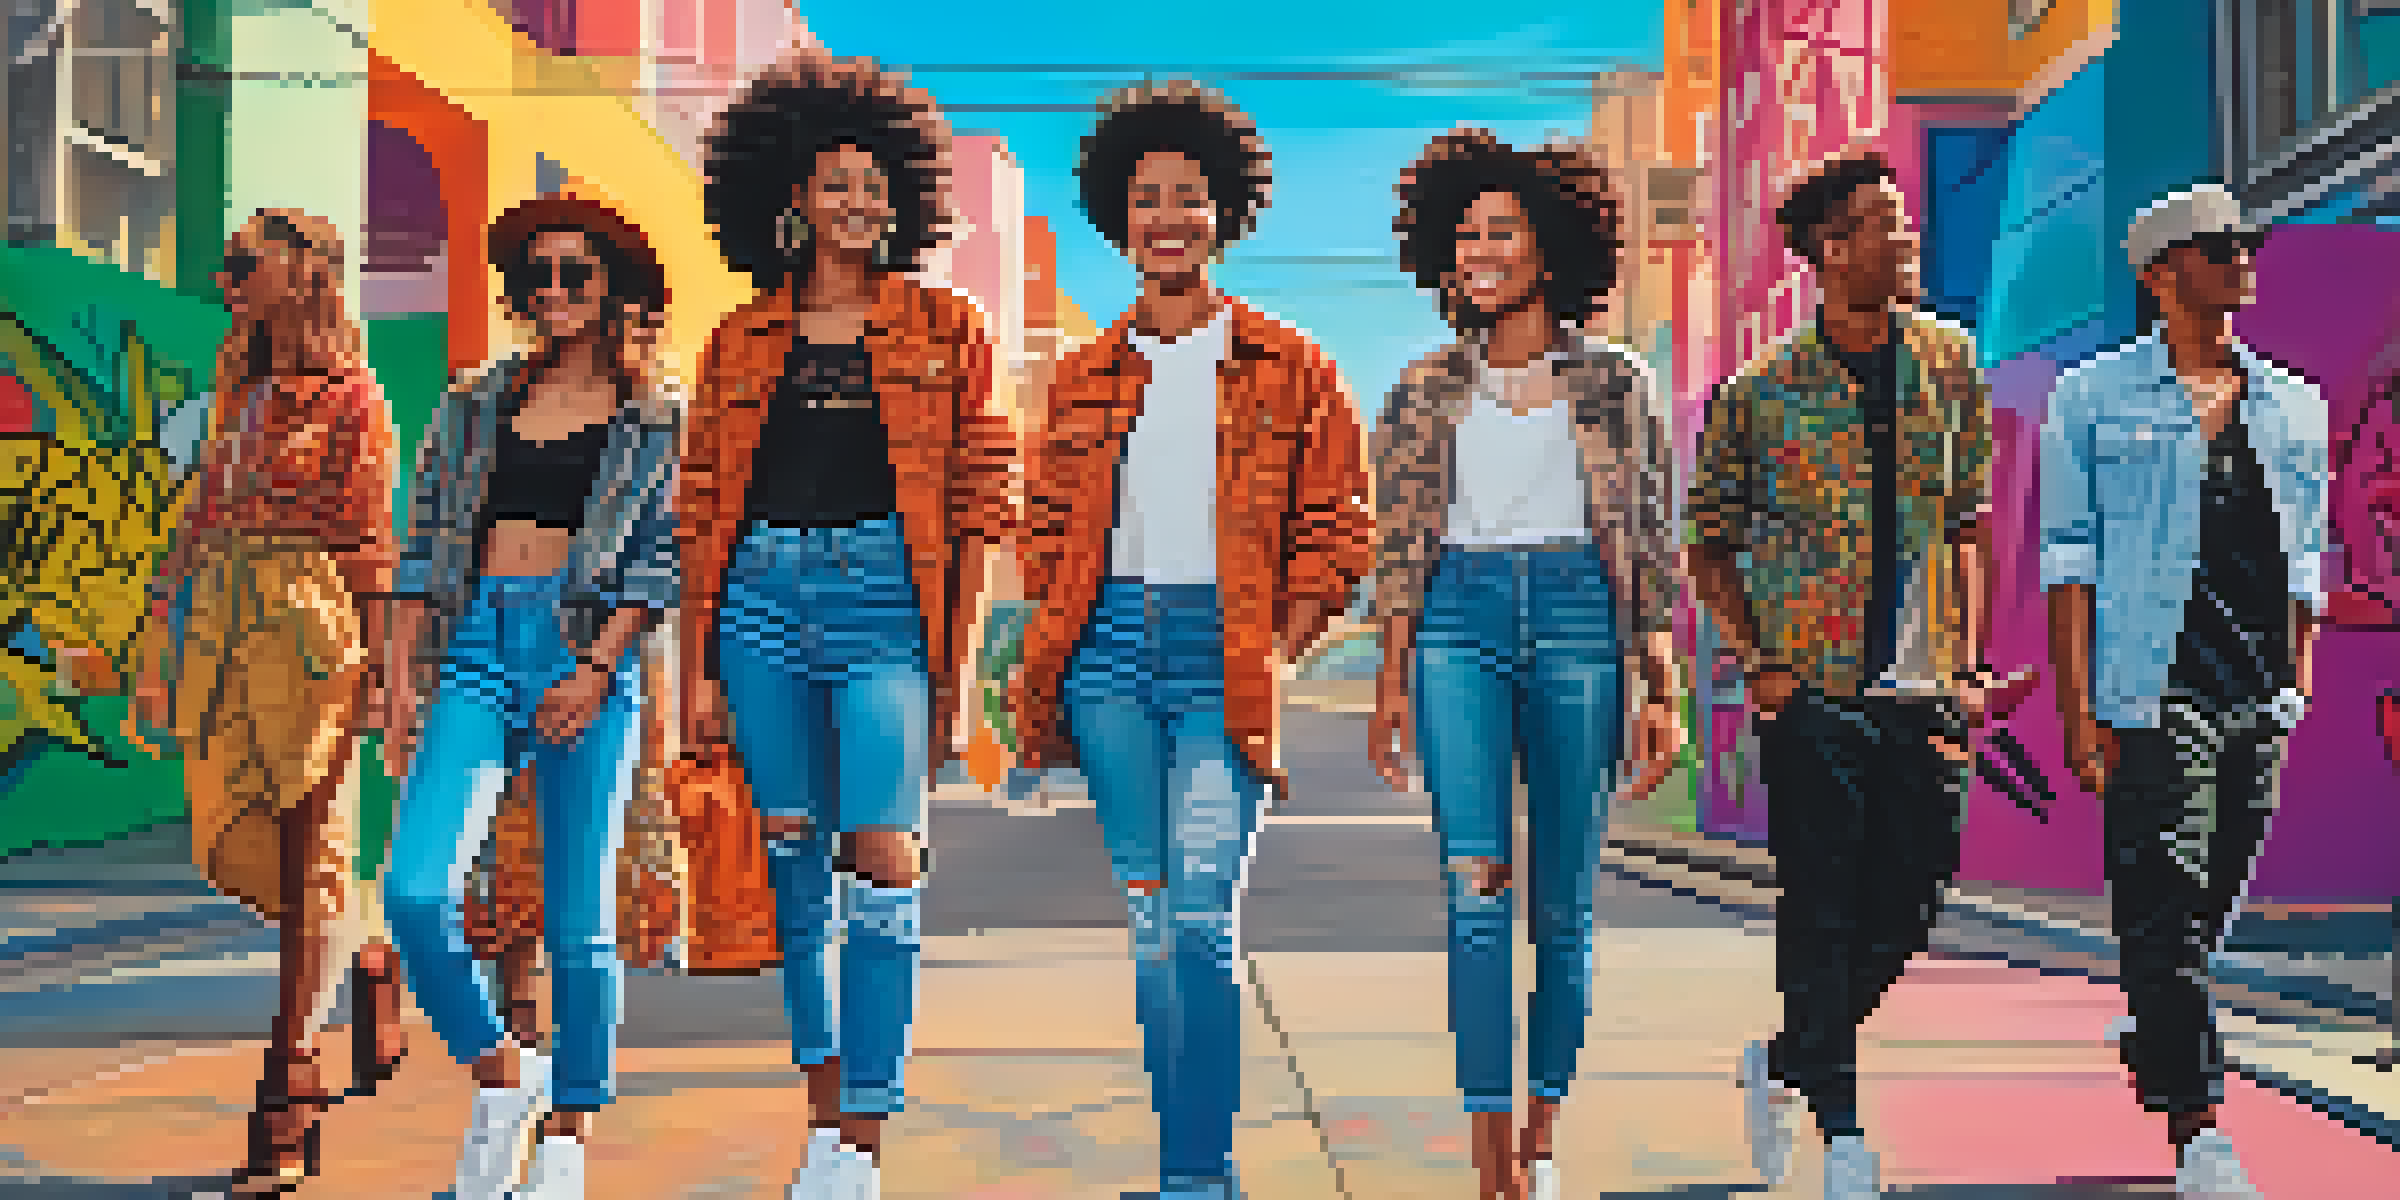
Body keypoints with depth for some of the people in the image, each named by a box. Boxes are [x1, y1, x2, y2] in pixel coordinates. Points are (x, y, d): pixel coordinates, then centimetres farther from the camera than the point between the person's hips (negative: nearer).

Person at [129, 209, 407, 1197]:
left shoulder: (350, 395, -3)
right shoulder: (237, 391, 18)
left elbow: (371, 540, -7)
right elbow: (197, 519, 19)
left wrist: (366, 663, -12)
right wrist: (159, 643, 15)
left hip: (307, 622, -7)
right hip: (221, 622, 7)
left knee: (309, 854, -5)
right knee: (233, 845, 9)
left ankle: (288, 1112, -3)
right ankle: (371, 961, 33)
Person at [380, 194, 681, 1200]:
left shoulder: (653, 420, 8)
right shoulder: (471, 407, 16)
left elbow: (658, 562, 1)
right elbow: (422, 550, 13)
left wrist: (598, 669, -12)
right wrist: (403, 682, 4)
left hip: (588, 653, -2)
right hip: (476, 646, 3)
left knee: (580, 920, -2)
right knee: (415, 892, -13)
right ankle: (500, 1075, 12)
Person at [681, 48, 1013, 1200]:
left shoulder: (943, 328, 7)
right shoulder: (740, 341, 12)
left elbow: (976, 506, 2)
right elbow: (701, 513, 12)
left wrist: (955, 665, -4)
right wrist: (699, 671, 6)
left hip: (886, 596, -2)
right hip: (763, 594, 3)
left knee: (885, 858, -12)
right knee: (794, 855, 6)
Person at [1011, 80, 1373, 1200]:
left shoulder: (1288, 369, 6)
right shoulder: (1085, 376, 13)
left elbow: (1335, 527, 5)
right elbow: (1048, 532, 15)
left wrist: (1279, 656, -6)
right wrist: (1044, 679, 5)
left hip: (1223, 651, -3)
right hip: (1111, 650, 3)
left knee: (1202, 915, -11)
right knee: (1144, 912, 5)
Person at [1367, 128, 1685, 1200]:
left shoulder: (1615, 383, 9)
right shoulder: (1428, 387, 12)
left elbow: (1652, 543, 7)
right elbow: (1400, 546, 11)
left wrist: (1661, 690, 1)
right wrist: (1390, 683, 5)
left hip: (1577, 618, 0)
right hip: (1460, 619, 0)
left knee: (1564, 900, 4)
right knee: (1474, 889, -11)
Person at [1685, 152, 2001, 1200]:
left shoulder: (1950, 365, 9)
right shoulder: (1761, 390, -2)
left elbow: (1968, 524, 13)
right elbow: (1709, 541, 5)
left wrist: (1972, 663, 6)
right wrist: (1758, 661, -5)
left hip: (1926, 691, 4)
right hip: (1815, 689, -3)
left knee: (1906, 914, 4)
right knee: (1823, 909, -2)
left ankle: (1781, 1063, 27)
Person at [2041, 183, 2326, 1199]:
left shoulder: (2293, 406, 15)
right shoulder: (2094, 397, 2)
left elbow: (2303, 570, 18)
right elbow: (2068, 561, -2)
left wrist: (2299, 702, 13)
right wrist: (2079, 711, -8)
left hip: (2261, 704, 5)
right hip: (2155, 697, -5)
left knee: (2209, 910, 12)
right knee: (2166, 912, -9)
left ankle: (2149, 1050, 33)